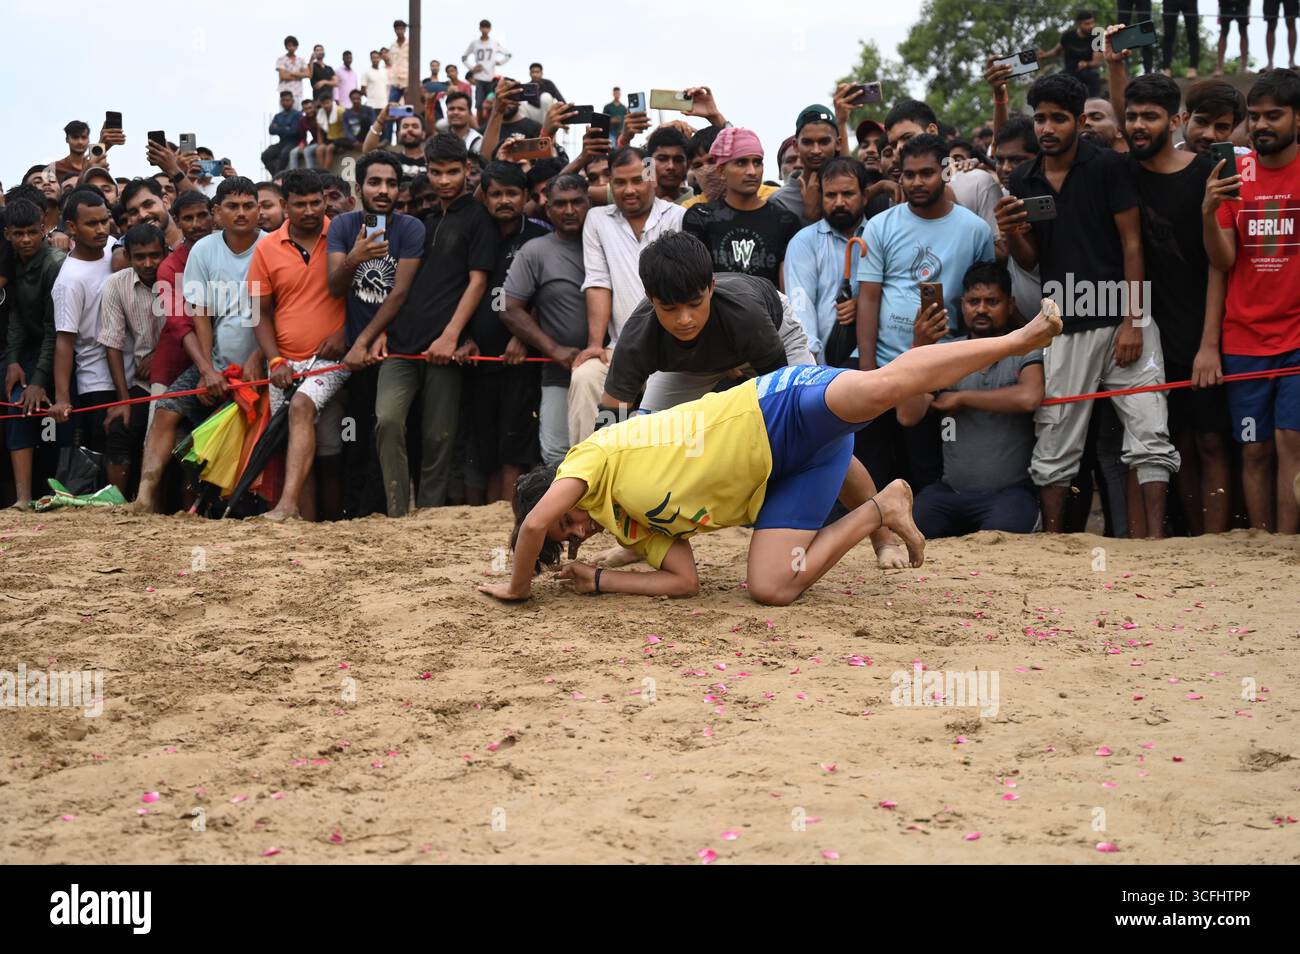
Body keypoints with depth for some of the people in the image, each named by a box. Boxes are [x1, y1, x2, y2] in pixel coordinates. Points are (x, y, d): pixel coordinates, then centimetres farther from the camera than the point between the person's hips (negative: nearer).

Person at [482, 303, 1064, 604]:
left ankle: (1018, 337, -19)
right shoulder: (638, 524, 21)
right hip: (781, 475, 7)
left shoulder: (593, 455, -1)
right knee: (771, 588, -9)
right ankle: (878, 510, 6)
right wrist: (597, 579, 11)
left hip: (775, 412, -7)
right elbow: (683, 581, 14)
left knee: (883, 385, -31)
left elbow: (533, 521, -15)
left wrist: (519, 587, 0)